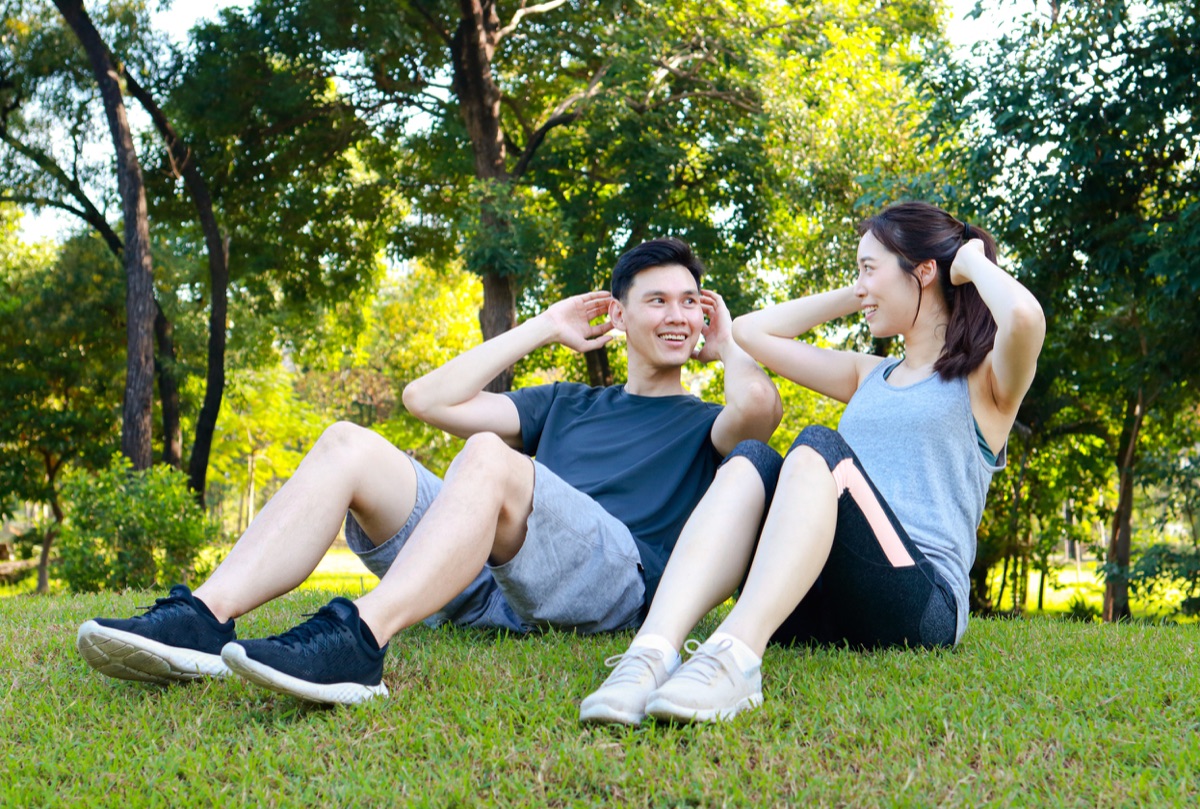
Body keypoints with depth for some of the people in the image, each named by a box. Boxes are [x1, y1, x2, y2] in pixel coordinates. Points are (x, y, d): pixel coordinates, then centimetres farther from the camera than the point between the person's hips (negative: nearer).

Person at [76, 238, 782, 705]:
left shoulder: (701, 425, 25)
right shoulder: (566, 406, 36)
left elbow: (760, 408, -3)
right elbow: (429, 399, 27)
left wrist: (728, 343, 19)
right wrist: (543, 330, 31)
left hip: (610, 580, -5)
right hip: (489, 583, 5)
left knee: (488, 455, -32)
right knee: (348, 444, -12)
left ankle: (355, 643, -52)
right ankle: (200, 621, -30)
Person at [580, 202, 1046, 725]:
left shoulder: (984, 380, 9)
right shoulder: (870, 377, 29)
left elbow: (1025, 318, -17)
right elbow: (751, 331, 32)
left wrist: (973, 263, 3)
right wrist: (854, 296, 30)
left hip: (922, 608, -5)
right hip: (819, 614, 5)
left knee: (818, 450, -27)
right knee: (747, 464, -19)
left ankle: (735, 657, -50)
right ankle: (652, 653, -43)